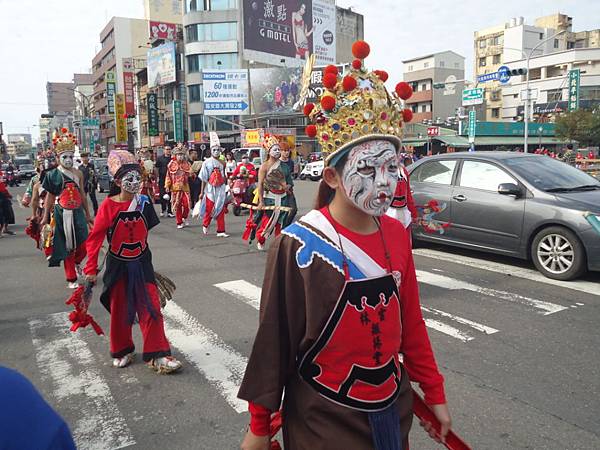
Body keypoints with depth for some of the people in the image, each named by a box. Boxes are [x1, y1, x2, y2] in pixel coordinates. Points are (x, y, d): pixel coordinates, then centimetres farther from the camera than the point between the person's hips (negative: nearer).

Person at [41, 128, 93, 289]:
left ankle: (76, 263, 32)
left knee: (84, 245, -3)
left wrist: (88, 215, 14)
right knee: (67, 246, 5)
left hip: (77, 212, 2)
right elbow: (50, 197, 2)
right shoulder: (53, 175, -2)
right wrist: (46, 217, 2)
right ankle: (71, 279, 17)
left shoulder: (78, 174, 5)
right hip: (62, 214, -2)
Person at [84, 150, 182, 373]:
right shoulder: (108, 206, -15)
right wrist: (91, 269, -12)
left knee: (151, 308, 0)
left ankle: (157, 355, 9)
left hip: (141, 263, 2)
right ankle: (122, 351, 34)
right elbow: (95, 238, -11)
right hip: (118, 265, -2)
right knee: (119, 310, 13)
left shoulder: (144, 203, -6)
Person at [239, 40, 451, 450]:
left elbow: (411, 322, 4)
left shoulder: (396, 234, -5)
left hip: (393, 410, 5)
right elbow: (274, 340, -13)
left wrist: (434, 393, 10)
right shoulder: (298, 246, -21)